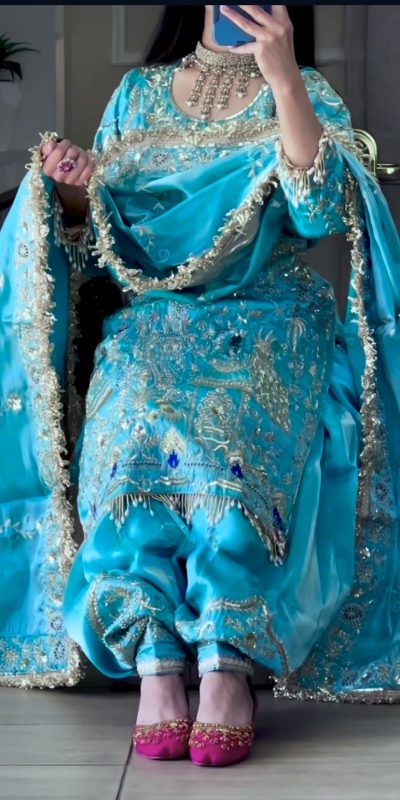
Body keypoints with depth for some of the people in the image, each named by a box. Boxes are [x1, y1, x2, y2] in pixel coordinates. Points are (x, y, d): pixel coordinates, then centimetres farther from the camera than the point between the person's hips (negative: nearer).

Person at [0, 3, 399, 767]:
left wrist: (283, 75, -19)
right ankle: (156, 670, -33)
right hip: (155, 322, 2)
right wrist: (74, 191, -8)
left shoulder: (307, 93, 9)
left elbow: (320, 213, -11)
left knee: (225, 442, -34)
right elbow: (99, 248, 14)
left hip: (270, 325, -1)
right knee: (144, 429, -32)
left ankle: (230, 665, -34)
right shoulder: (137, 95, 17)